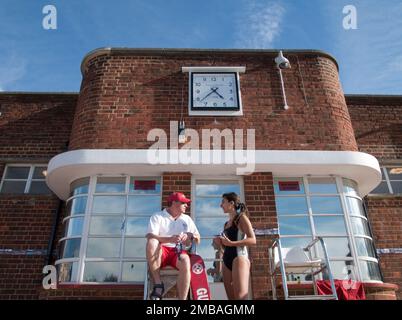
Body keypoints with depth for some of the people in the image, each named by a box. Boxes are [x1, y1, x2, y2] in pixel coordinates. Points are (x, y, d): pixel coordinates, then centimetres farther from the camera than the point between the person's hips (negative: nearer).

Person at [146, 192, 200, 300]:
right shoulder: (157, 217, 5)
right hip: (160, 253, -2)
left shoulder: (187, 219, 19)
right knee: (152, 242, -35)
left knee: (185, 261, -33)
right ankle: (158, 285, -24)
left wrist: (191, 236, -7)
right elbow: (150, 237, -12)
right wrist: (170, 239, -28)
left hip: (178, 251, 2)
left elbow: (197, 239, 18)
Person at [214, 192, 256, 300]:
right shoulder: (226, 223, 21)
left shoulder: (241, 218, 0)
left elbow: (252, 240, -12)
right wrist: (221, 243, 6)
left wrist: (231, 243, -18)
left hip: (239, 258, -8)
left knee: (240, 297, -16)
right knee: (231, 297, 5)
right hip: (227, 261, 8)